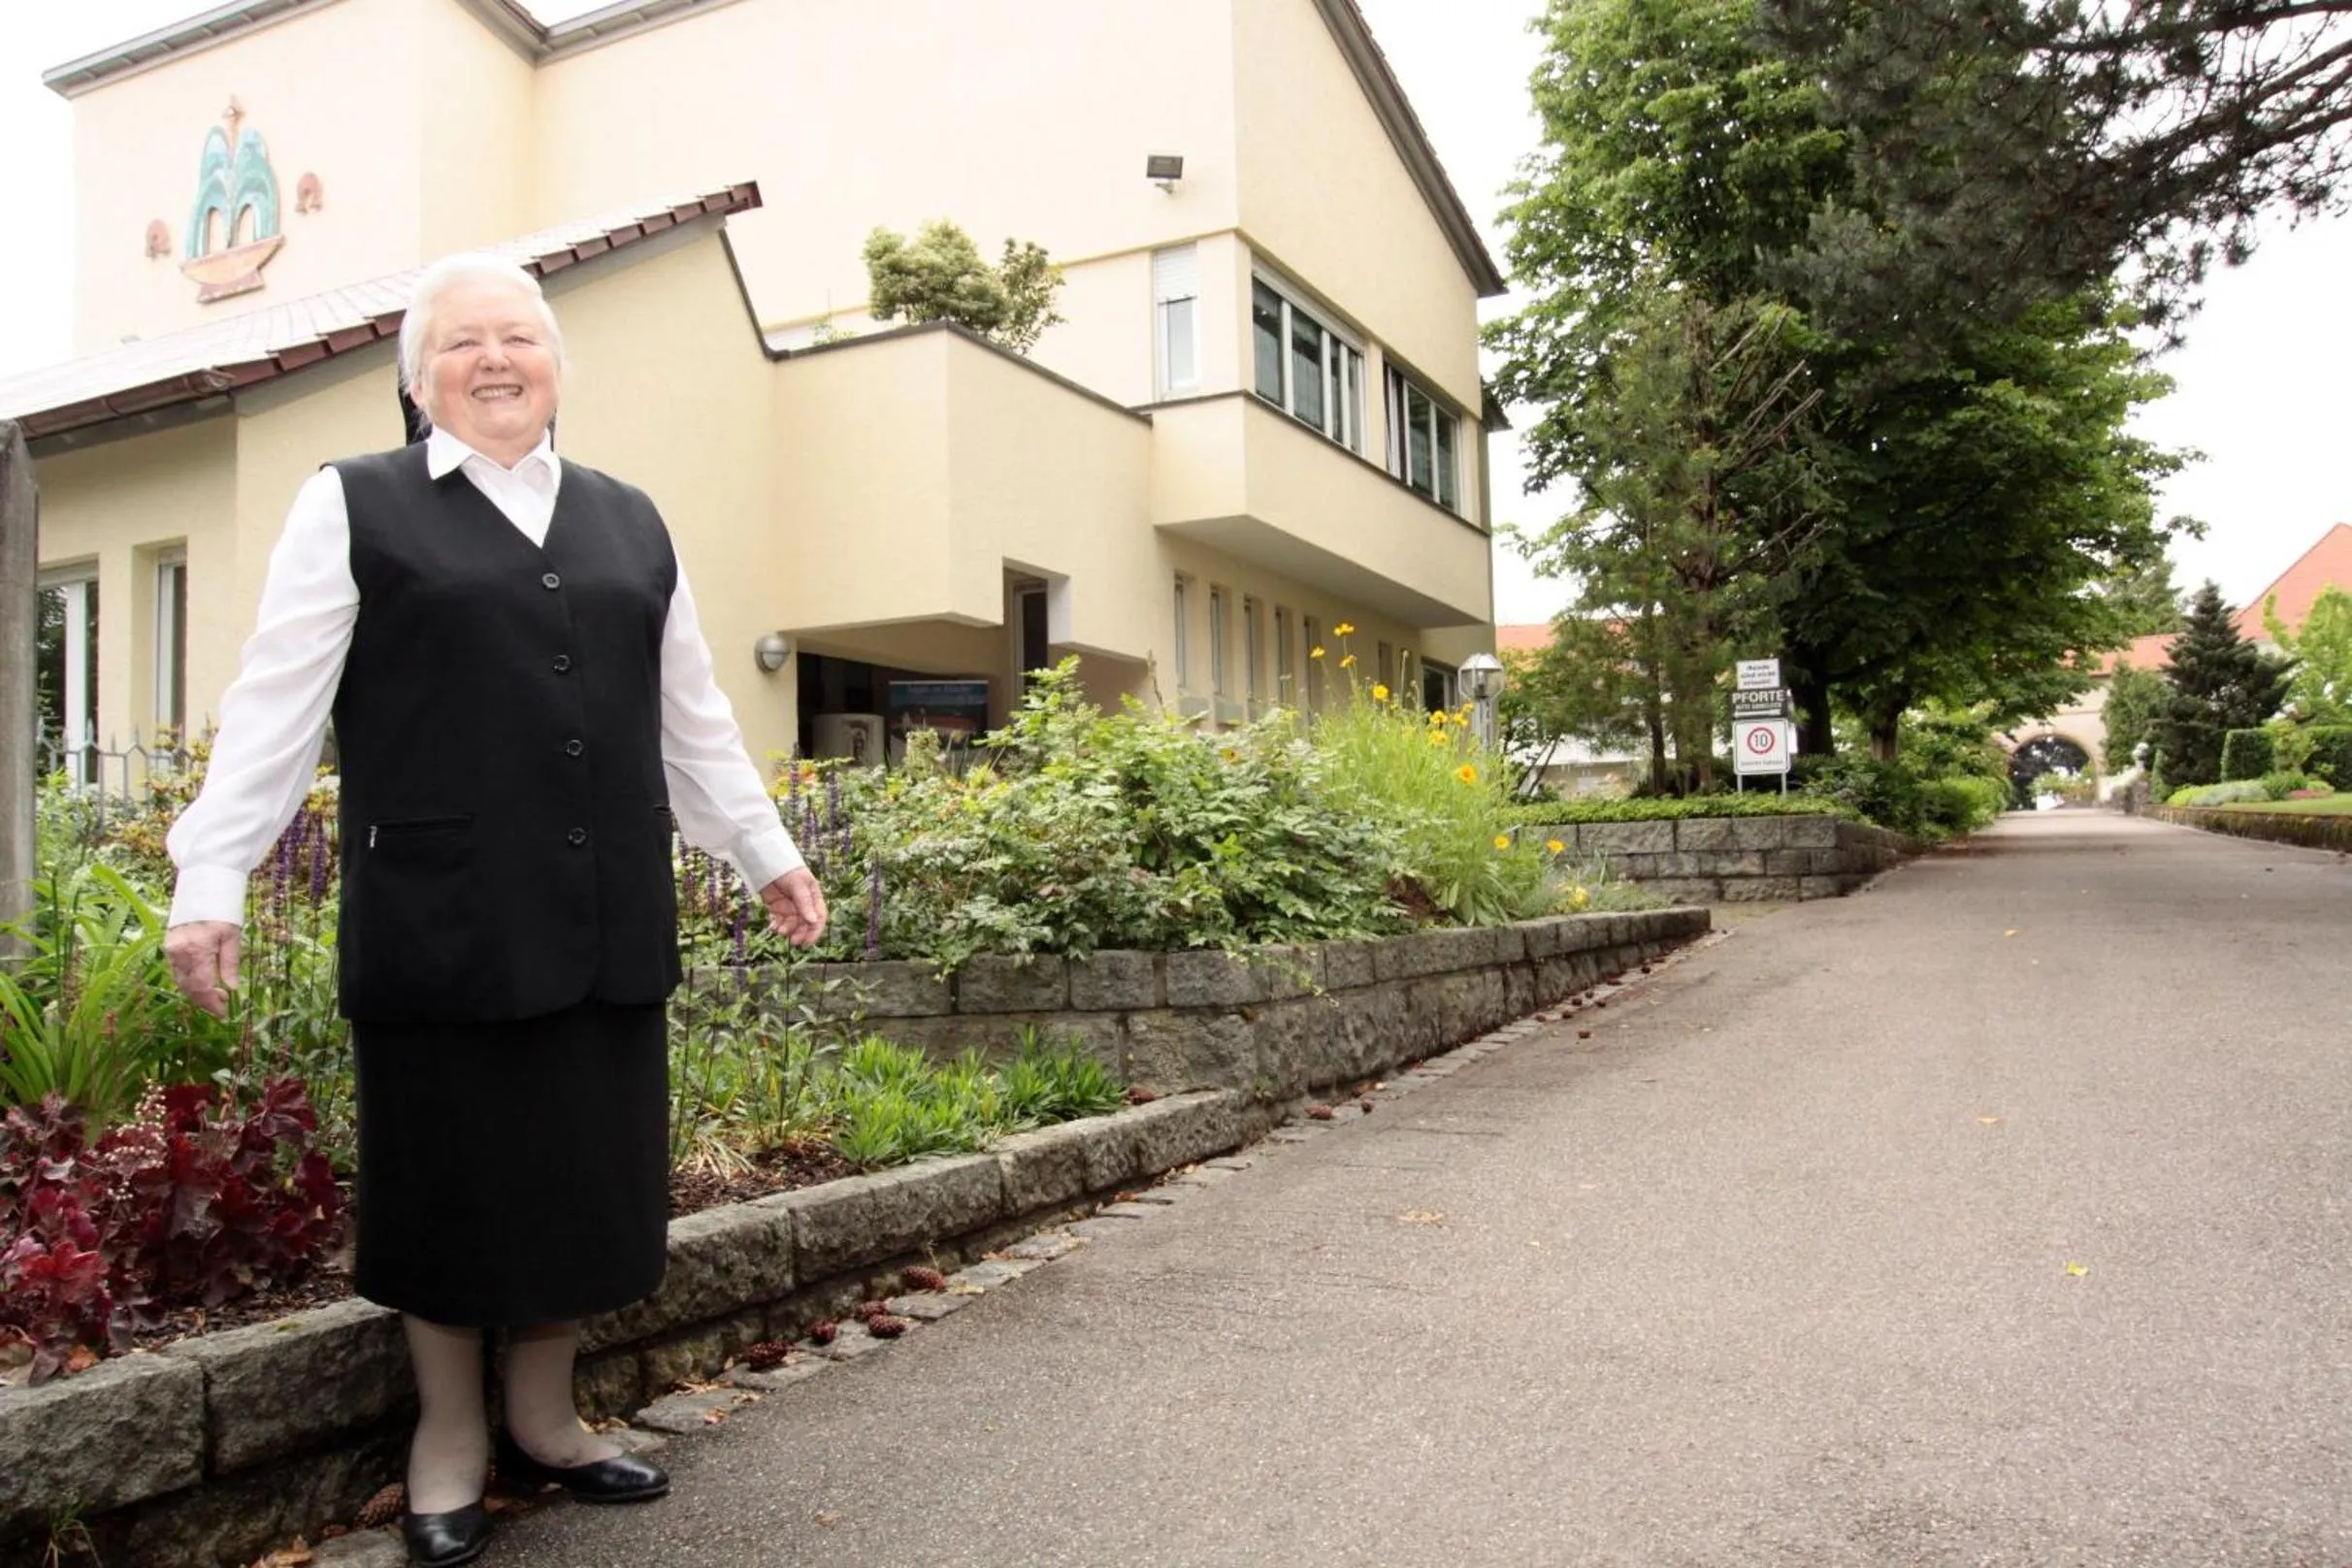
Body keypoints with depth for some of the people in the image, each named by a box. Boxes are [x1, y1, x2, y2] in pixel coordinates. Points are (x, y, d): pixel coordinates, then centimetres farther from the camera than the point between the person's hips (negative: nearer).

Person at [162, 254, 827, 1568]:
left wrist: (767, 851, 16)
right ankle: (449, 1438, 28)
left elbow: (691, 716, 17)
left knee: (589, 1172, 9)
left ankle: (546, 1419, 30)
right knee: (453, 1175, 7)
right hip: (441, 918, -3)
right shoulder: (357, 507, 3)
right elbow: (275, 707, -1)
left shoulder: (630, 521, 14)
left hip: (605, 919, 4)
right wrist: (211, 882, -7)